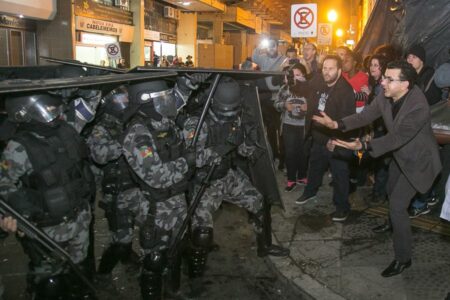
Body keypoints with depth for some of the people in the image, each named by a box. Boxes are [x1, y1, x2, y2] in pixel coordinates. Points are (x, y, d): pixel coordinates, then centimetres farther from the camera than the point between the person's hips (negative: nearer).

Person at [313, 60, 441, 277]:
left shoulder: (418, 107, -37)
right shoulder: (385, 96, -17)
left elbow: (396, 138, -38)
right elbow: (365, 116, -12)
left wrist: (363, 146, -49)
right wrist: (337, 124, -26)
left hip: (417, 159, -8)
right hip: (400, 155, 8)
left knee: (397, 205, -10)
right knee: (392, 192, 27)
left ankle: (403, 258, 7)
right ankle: (395, 224, 57)